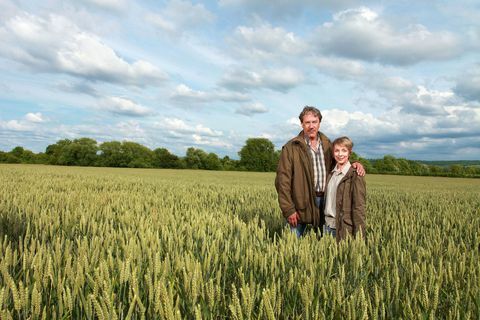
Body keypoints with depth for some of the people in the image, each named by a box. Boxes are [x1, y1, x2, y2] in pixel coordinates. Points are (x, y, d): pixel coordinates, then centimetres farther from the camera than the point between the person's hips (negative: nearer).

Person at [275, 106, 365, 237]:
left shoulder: (327, 144, 10)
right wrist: (288, 209, -13)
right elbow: (283, 180, -9)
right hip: (301, 204, -4)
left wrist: (354, 164, -2)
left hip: (324, 200, 5)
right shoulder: (291, 148, -6)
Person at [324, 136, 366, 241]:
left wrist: (359, 236, -14)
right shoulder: (331, 173, 10)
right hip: (328, 226, 6)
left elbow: (359, 206, -12)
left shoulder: (355, 176, -9)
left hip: (344, 228, -5)